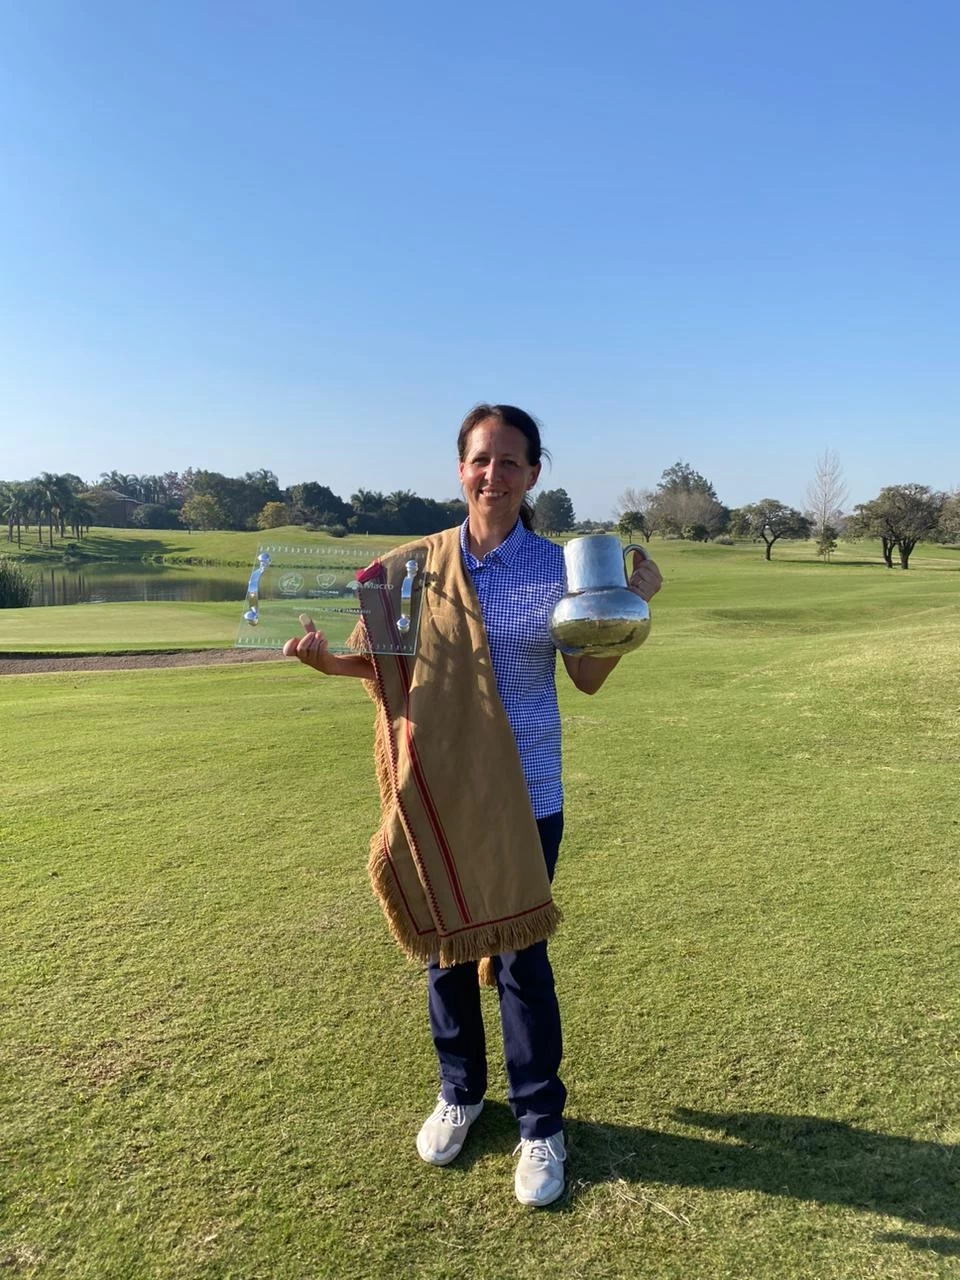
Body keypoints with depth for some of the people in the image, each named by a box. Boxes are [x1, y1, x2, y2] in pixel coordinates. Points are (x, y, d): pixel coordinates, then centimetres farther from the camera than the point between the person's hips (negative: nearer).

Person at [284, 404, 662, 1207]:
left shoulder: (555, 567, -6)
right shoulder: (421, 563, -1)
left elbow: (589, 679, -2)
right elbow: (397, 667, 5)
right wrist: (330, 662, -11)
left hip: (525, 795, -2)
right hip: (438, 792, 3)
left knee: (522, 957, 6)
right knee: (444, 946, 16)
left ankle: (541, 1124, 29)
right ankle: (459, 1093, 41)